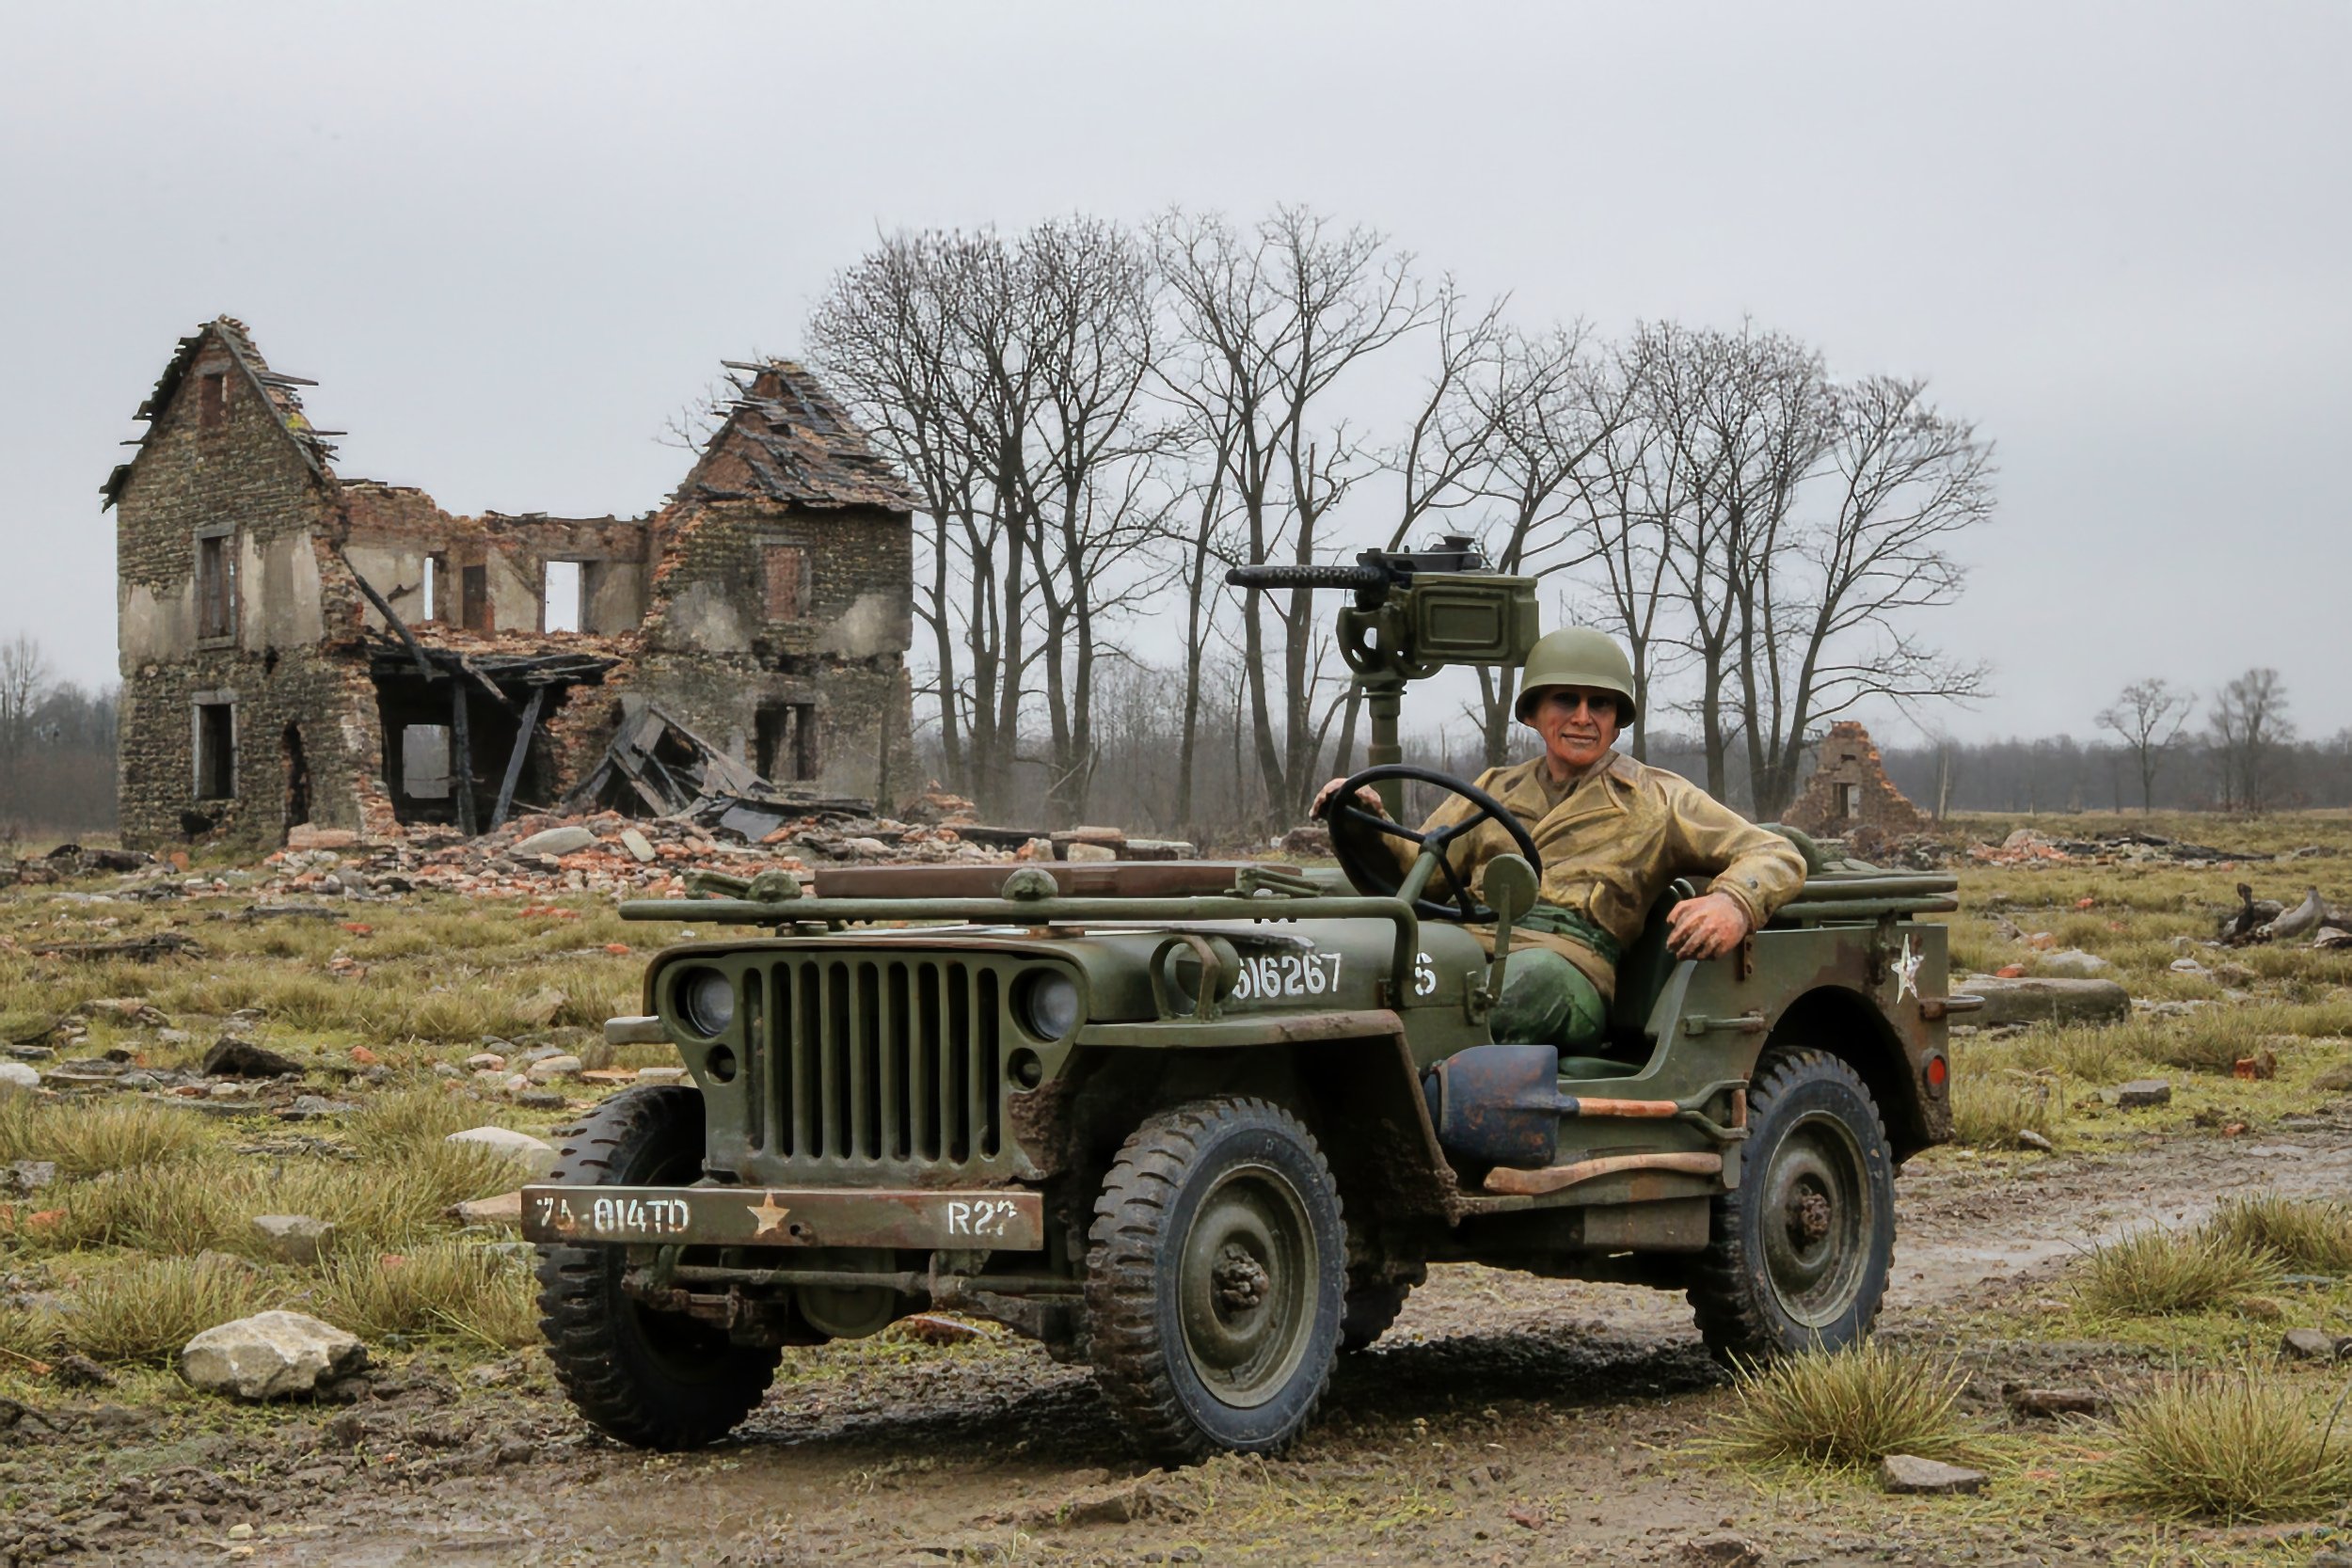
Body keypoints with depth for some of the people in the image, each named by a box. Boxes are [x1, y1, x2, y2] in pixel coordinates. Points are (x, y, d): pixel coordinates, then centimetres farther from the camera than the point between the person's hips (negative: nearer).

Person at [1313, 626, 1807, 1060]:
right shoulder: (1497, 789, 31)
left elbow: (1777, 857, 13)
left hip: (1570, 969, -3)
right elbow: (1417, 868, 26)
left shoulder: (1656, 800, 20)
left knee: (1535, 975, -42)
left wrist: (1734, 905, -10)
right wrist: (1368, 825, 4)